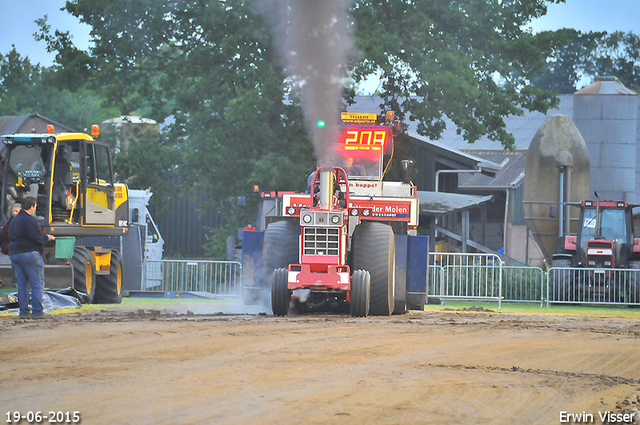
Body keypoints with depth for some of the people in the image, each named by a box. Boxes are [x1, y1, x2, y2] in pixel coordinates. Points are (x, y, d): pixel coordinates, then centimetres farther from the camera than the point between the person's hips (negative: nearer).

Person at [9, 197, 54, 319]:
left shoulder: (14, 220, 15)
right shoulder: (29, 220, -13)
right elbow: (37, 237, -18)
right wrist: (47, 238, 2)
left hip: (14, 254, 9)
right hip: (29, 254, -8)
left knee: (22, 283, 10)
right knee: (37, 283, -3)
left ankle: (23, 312, 7)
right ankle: (37, 311, -7)